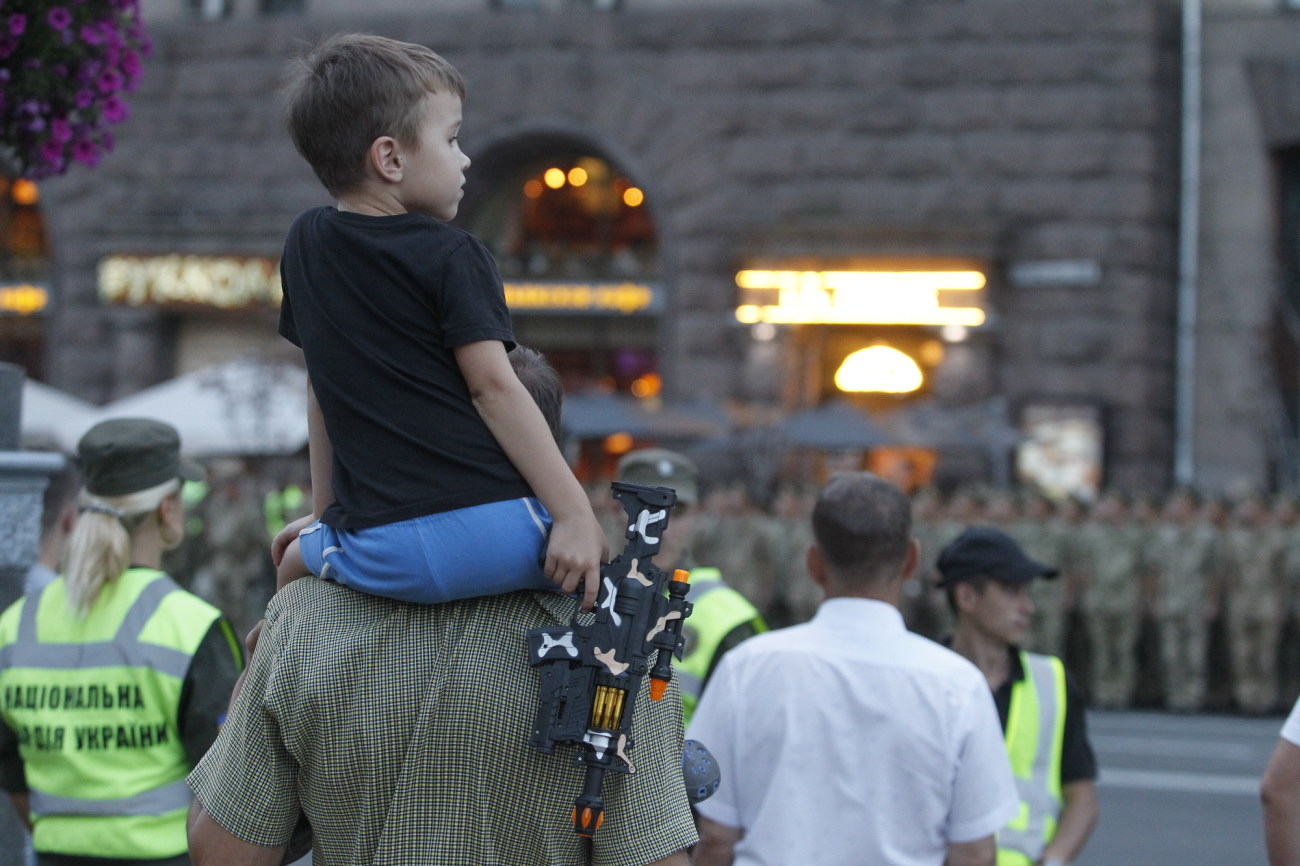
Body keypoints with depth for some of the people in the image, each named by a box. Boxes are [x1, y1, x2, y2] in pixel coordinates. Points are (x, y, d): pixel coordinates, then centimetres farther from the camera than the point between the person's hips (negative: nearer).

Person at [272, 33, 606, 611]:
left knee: (295, 560, 35)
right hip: (494, 533, -5)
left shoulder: (305, 245, 12)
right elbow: (492, 386, -11)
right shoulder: (452, 258, -4)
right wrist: (575, 513, -12)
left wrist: (324, 512, 27)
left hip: (380, 555, 5)